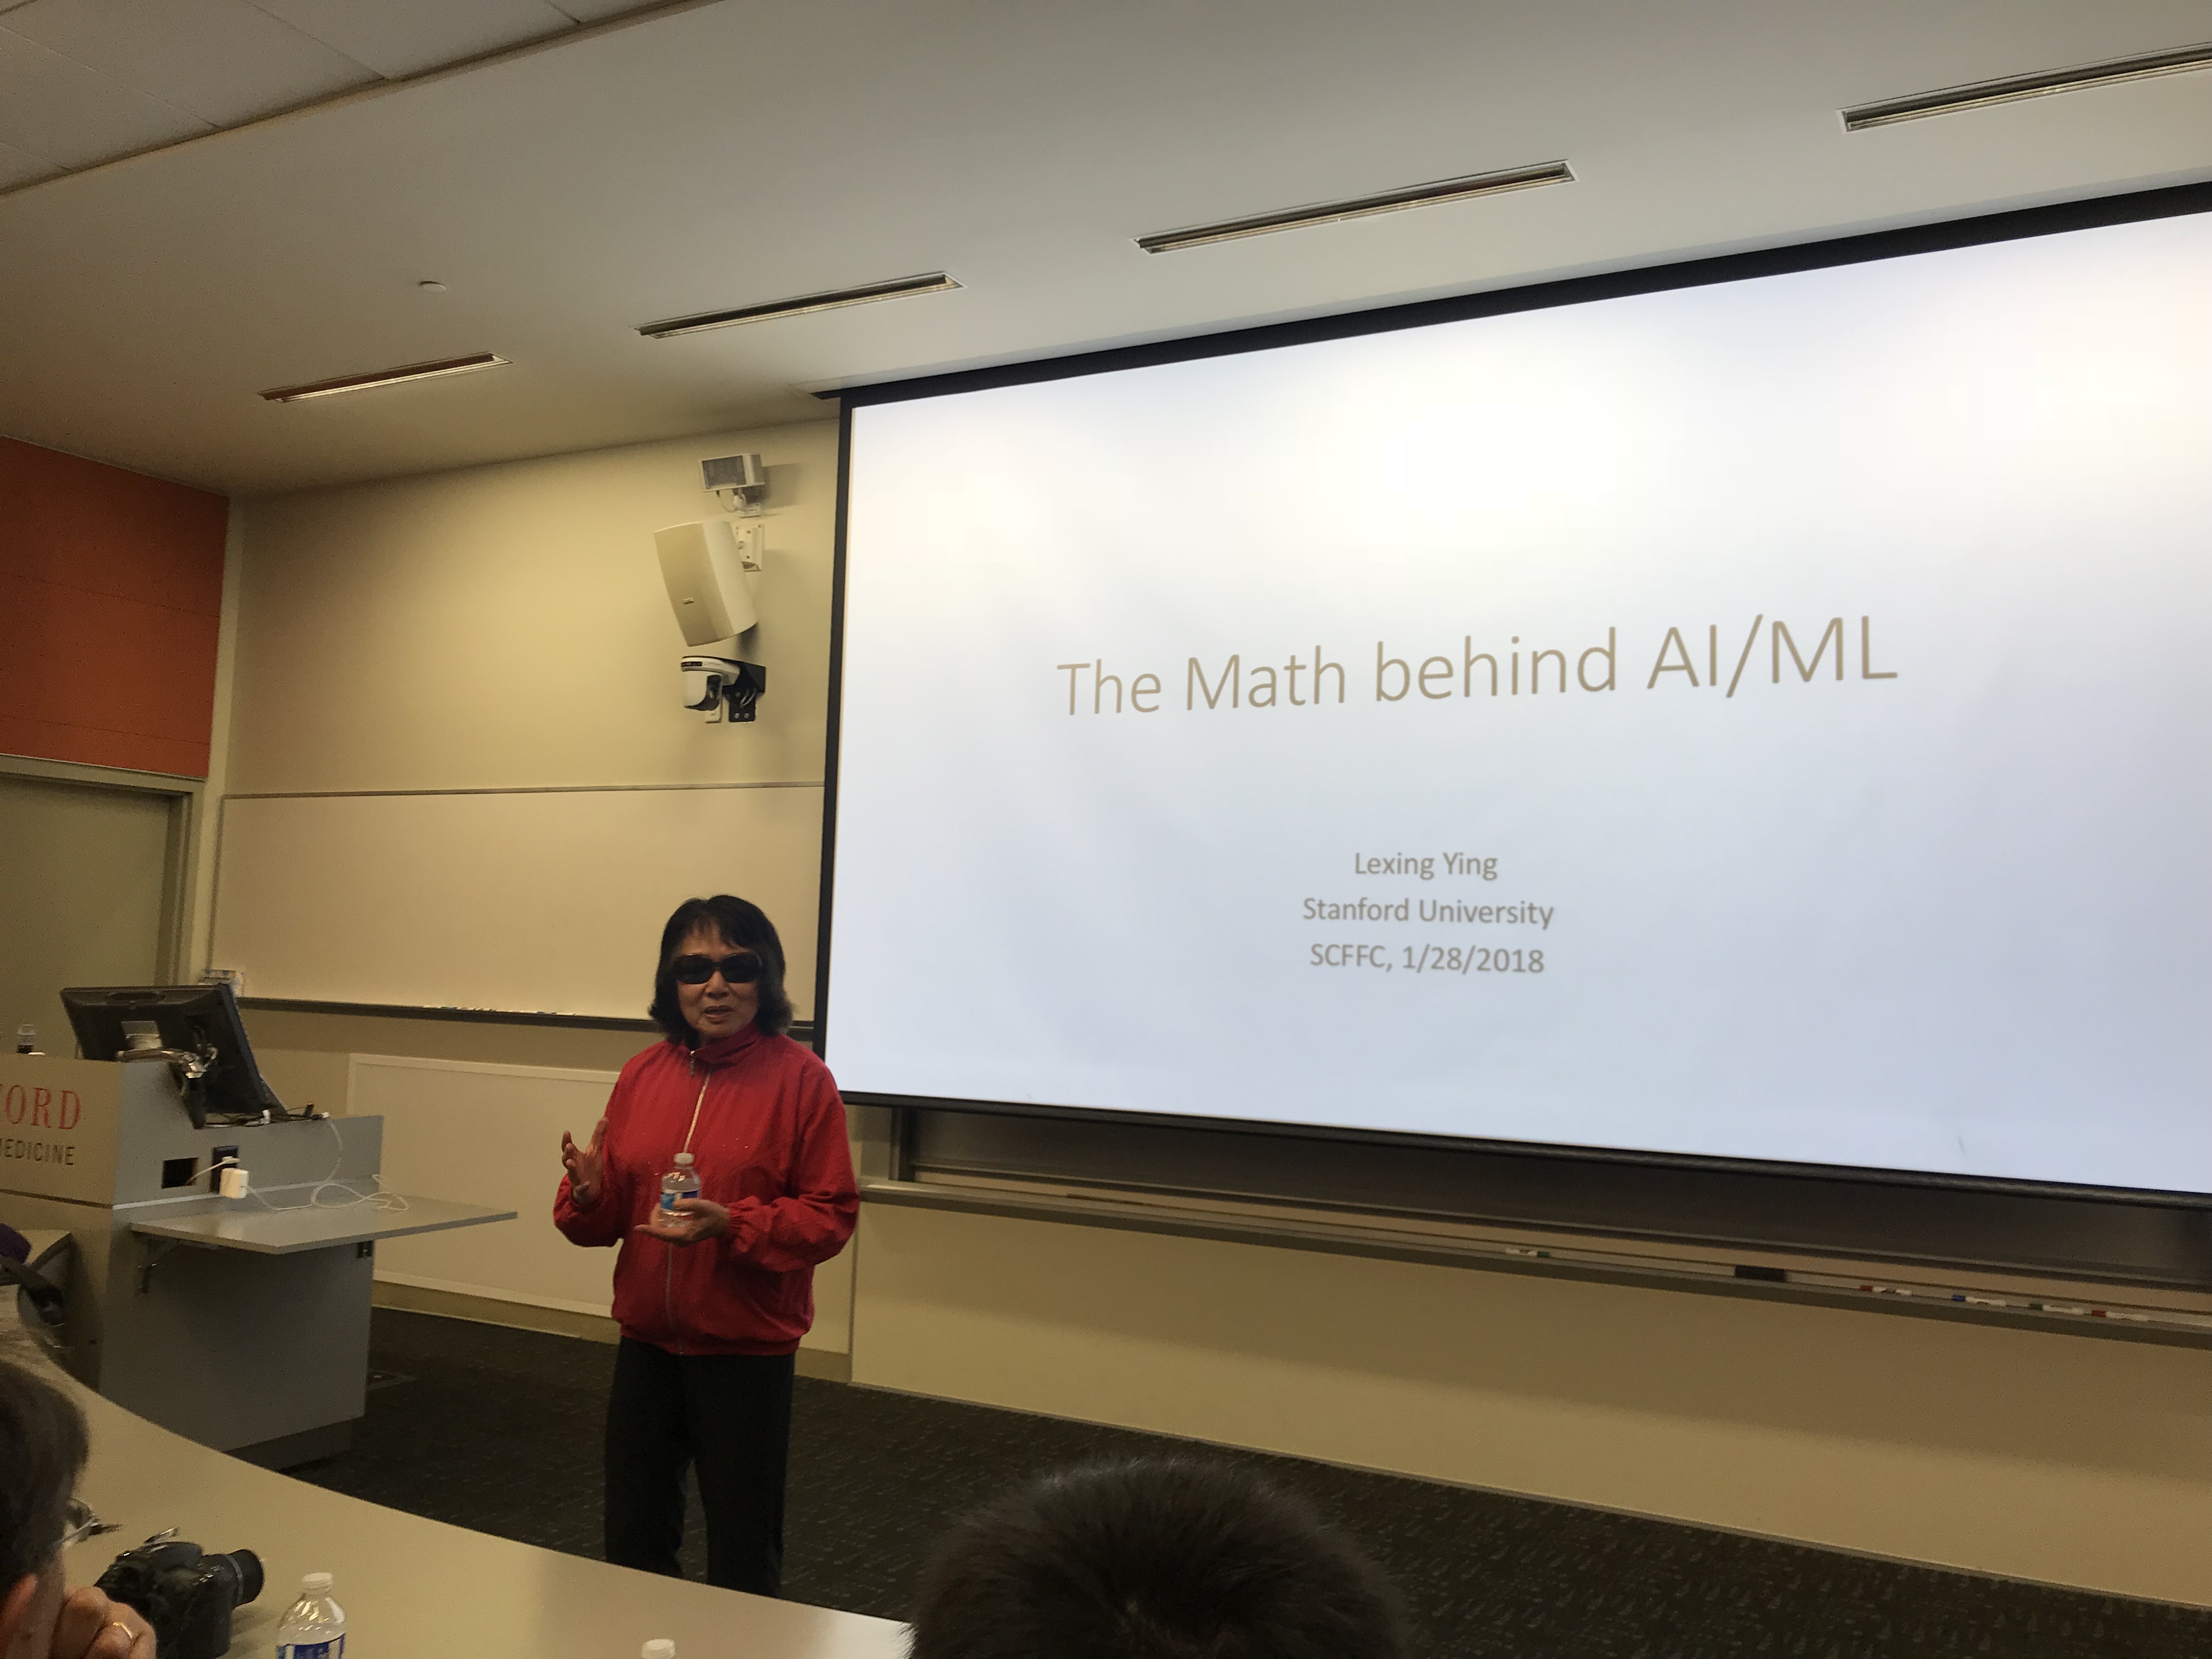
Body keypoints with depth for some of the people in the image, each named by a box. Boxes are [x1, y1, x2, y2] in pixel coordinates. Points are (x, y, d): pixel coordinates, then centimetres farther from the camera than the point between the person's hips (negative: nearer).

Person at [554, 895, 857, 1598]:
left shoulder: (801, 1077, -12)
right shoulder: (643, 1073, 2)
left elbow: (832, 1216, -11)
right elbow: (609, 1217, 8)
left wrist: (729, 1223, -24)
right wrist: (589, 1193, -14)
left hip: (747, 1350, -4)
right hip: (647, 1341, 5)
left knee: (742, 1560, 11)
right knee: (631, 1545, 20)